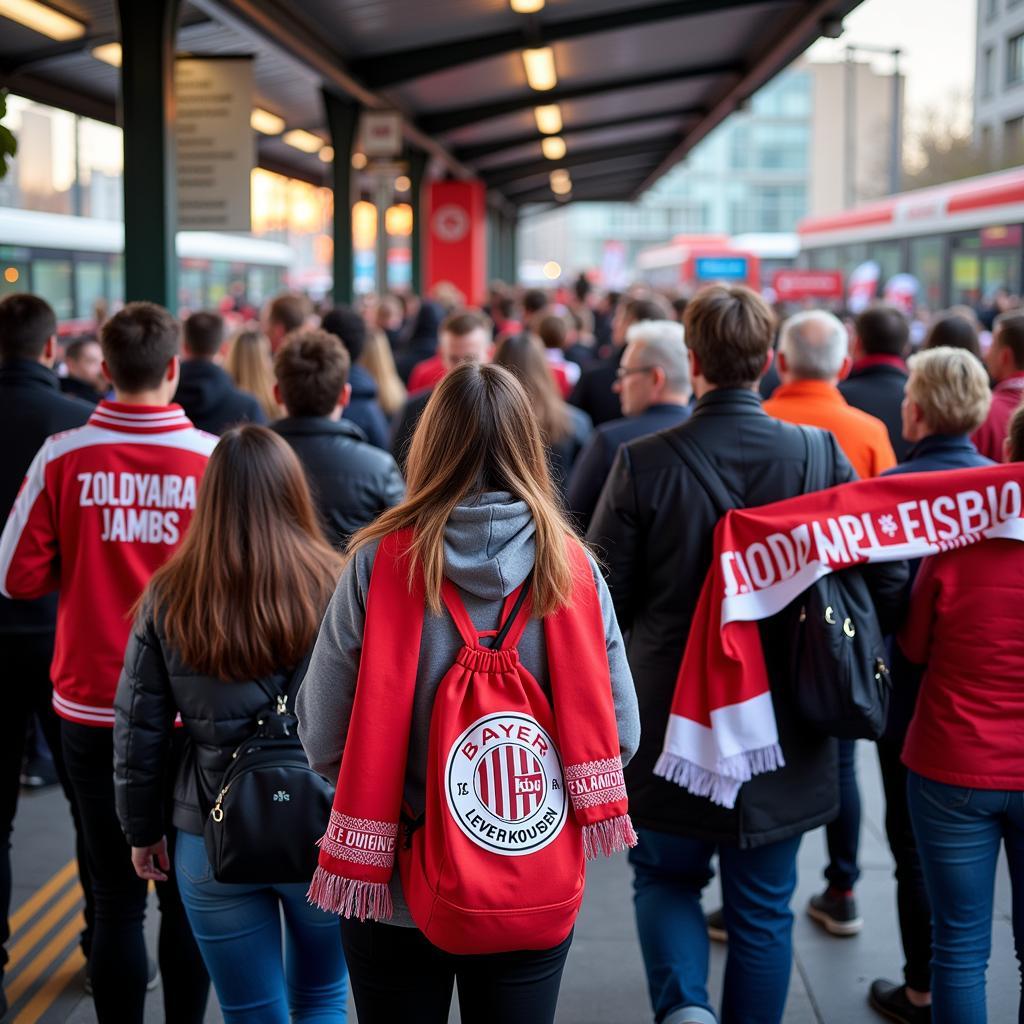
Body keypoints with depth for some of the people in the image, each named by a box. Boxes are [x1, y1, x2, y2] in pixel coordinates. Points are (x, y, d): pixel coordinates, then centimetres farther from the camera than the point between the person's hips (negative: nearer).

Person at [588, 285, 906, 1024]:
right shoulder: (821, 454, -10)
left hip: (672, 726, -1)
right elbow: (887, 582, -7)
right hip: (785, 734, 2)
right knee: (764, 909, 17)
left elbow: (603, 599, -10)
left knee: (666, 879, 20)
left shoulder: (642, 463, -15)